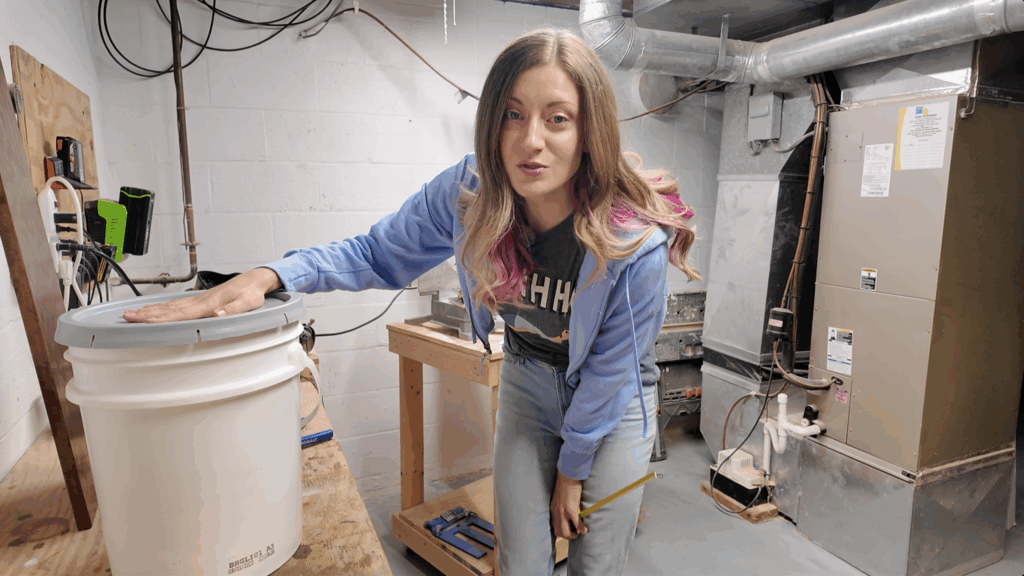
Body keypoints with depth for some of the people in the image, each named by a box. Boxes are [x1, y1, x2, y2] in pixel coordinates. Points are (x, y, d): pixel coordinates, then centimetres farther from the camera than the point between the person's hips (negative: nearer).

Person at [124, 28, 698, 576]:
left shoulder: (639, 246, -32)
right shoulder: (467, 193, -23)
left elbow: (608, 375, -20)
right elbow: (378, 254, -10)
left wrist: (573, 468, -6)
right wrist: (267, 276, -26)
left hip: (614, 405, -1)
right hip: (527, 382, 2)